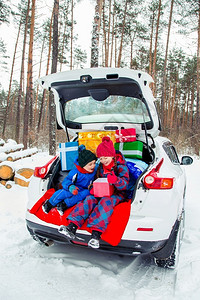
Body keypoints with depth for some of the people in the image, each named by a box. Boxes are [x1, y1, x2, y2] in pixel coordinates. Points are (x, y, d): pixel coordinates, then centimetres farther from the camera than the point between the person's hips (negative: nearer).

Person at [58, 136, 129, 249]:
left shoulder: (121, 166, -6)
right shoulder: (101, 167, 11)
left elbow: (125, 184, -14)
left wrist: (116, 180, -37)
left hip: (117, 194, -5)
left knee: (105, 202, -35)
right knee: (89, 200, -23)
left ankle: (96, 233, -48)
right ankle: (72, 227, -35)